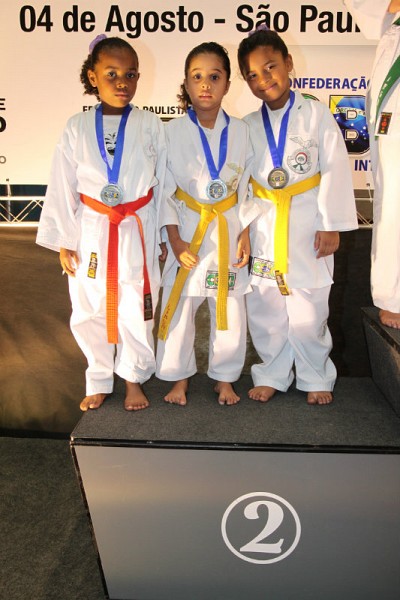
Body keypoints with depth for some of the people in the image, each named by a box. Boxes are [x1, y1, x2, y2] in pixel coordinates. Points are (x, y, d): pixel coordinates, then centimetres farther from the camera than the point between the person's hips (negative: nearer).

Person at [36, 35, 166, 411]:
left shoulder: (150, 125, -2)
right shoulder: (77, 128, -1)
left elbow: (164, 183, 1)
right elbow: (62, 187, 2)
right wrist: (64, 241, 0)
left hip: (138, 233, -1)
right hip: (91, 233, 2)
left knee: (137, 309, 9)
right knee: (90, 310, 11)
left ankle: (134, 378, 31)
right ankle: (99, 381, 32)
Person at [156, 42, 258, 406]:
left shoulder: (240, 131, 1)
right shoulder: (173, 132, -4)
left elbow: (248, 188, 5)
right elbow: (163, 189, -4)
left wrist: (245, 235, -2)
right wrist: (175, 239, -10)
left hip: (229, 233, 1)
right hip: (187, 233, -1)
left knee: (230, 310, 8)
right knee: (178, 308, 5)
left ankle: (225, 378, 29)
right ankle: (180, 377, 27)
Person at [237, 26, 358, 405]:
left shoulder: (316, 115, -1)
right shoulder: (248, 127, 8)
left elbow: (335, 170, -5)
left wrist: (331, 225, -10)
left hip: (307, 225, -3)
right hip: (262, 227, 3)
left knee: (308, 307, 2)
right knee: (263, 308, 8)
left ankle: (315, 378, 23)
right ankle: (272, 375, 26)